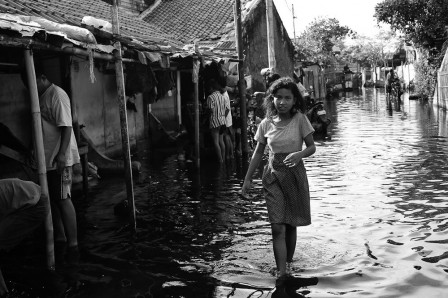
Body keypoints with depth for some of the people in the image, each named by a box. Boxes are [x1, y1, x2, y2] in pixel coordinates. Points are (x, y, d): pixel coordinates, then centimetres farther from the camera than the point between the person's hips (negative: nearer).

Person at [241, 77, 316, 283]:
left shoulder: (299, 119, -7)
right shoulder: (266, 124, 0)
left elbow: (312, 147, -3)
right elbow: (258, 153, 8)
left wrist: (299, 154, -25)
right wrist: (248, 179, 8)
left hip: (295, 174, -1)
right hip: (273, 176, 1)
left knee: (291, 225, 11)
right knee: (277, 227, -8)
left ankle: (289, 264, 32)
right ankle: (281, 272, -5)